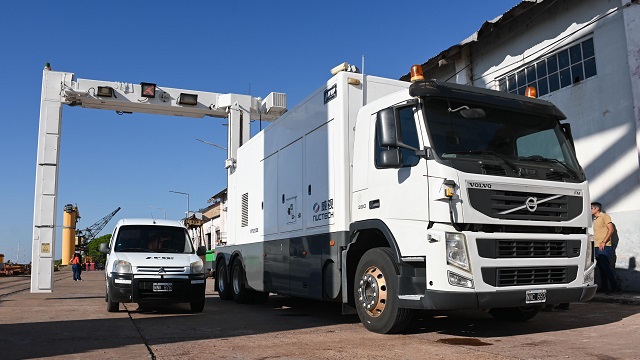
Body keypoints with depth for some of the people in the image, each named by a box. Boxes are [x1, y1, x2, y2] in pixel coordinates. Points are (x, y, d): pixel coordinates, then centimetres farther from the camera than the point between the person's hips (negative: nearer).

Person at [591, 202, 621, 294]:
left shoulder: (604, 216, -2)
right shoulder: (595, 219, 22)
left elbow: (611, 229, -12)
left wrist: (603, 242, -19)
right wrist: (595, 245, 13)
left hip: (604, 247, -8)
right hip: (597, 247, 8)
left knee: (606, 268, -12)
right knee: (601, 269, 5)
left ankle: (615, 287, -8)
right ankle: (605, 288, 7)